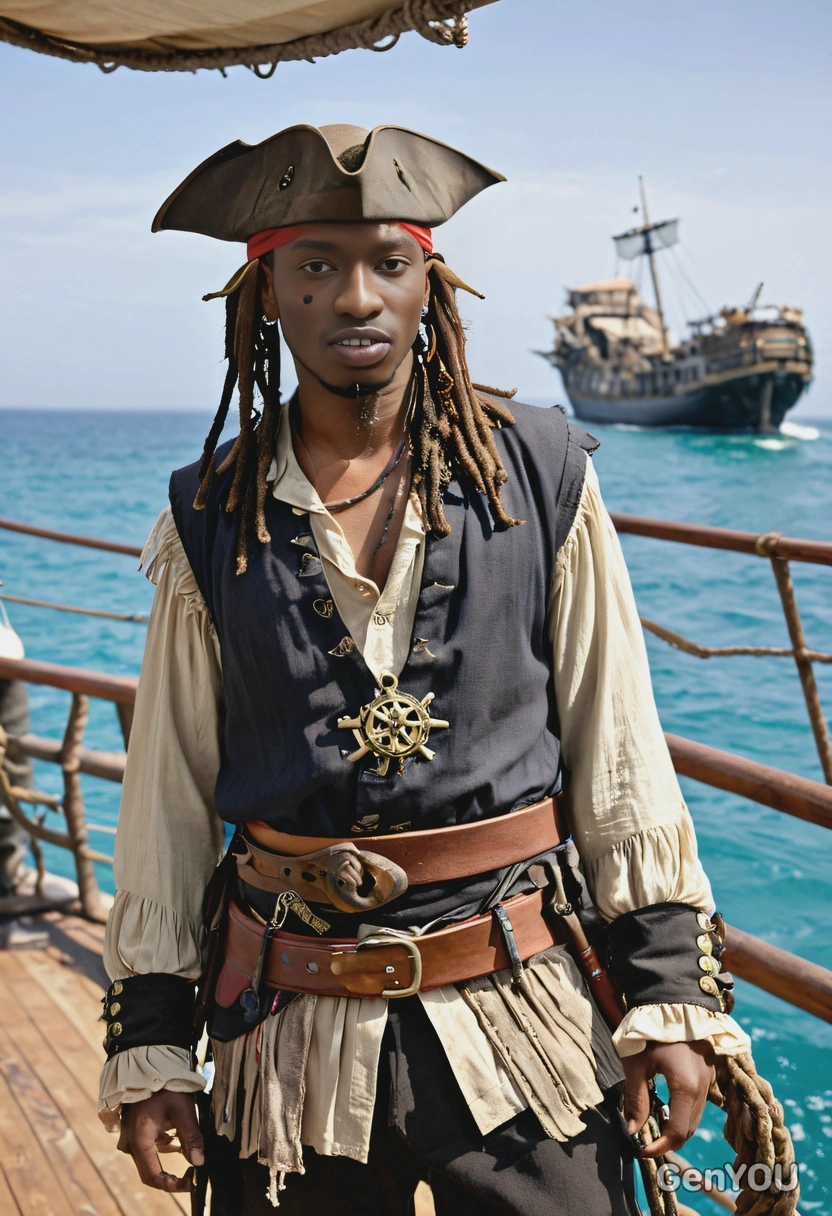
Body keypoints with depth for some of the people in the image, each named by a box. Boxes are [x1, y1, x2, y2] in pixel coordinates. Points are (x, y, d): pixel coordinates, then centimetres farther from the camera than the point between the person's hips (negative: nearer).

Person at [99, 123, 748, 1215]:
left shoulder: (541, 474, -3)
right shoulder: (212, 520, 0)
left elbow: (619, 753, 1)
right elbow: (170, 792, 5)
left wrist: (673, 994, -1)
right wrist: (150, 1040, 6)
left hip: (518, 1033, 0)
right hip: (291, 1041, 1)